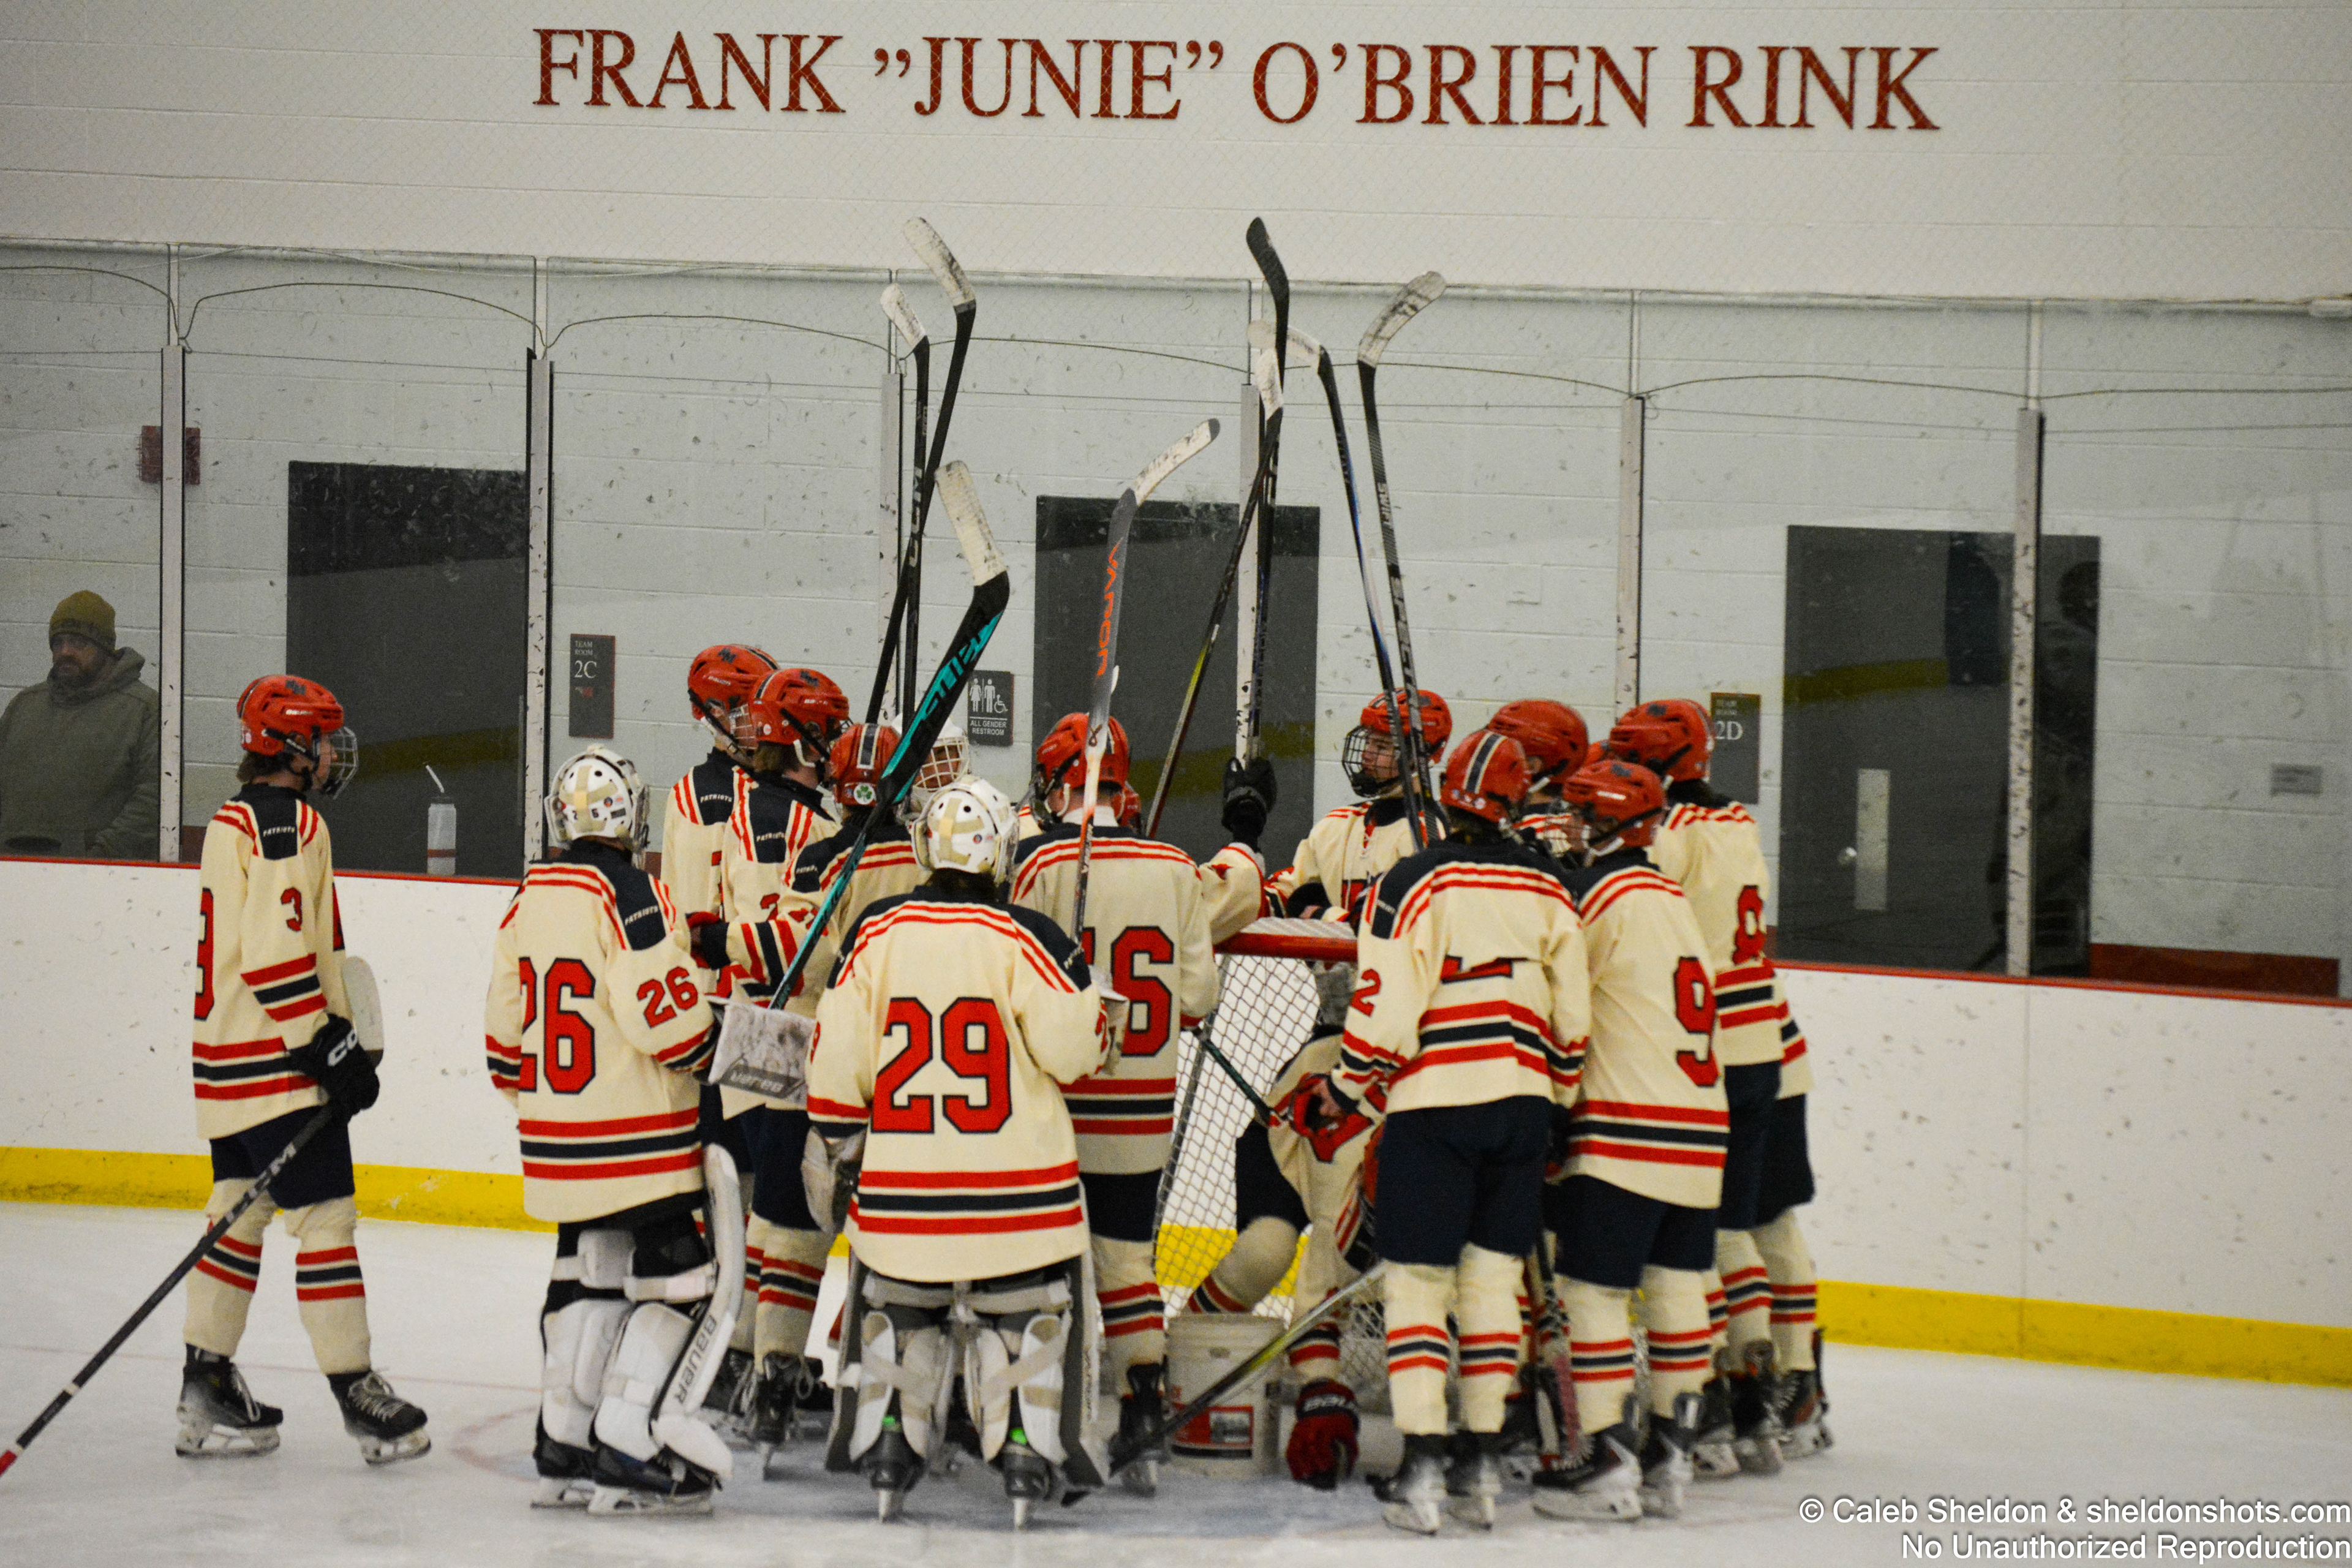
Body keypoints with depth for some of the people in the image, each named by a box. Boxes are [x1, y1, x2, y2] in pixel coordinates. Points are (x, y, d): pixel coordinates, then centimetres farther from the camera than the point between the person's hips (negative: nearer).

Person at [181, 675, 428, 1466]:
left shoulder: (231, 821, 17)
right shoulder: (289, 822, -15)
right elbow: (276, 953, -24)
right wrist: (329, 1046, -20)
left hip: (229, 1060, 10)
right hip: (275, 1063, -10)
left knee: (239, 1214, 14)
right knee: (325, 1214, -6)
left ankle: (207, 1389, 16)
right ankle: (354, 1387, -4)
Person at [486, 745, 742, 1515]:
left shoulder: (526, 903, 8)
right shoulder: (628, 896, -15)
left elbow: (507, 1035, 15)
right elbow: (666, 1016, -20)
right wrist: (710, 1042, 0)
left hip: (559, 1140, 8)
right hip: (639, 1142, -8)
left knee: (589, 1277, 17)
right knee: (682, 1278, -3)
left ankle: (564, 1449, 19)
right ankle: (629, 1451, -10)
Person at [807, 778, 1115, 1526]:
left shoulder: (877, 933, -1)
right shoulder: (1024, 938, -11)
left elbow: (839, 1054, 0)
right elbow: (1073, 1047, -12)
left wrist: (830, 1145, 11)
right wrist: (1092, 1010, 10)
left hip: (901, 1179, 2)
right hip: (1015, 1179, -2)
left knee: (898, 1312, 19)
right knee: (1025, 1315, 10)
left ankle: (887, 1447, 16)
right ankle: (1029, 1451, 3)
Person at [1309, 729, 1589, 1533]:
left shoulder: (1411, 885, -9)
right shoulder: (1549, 892, 5)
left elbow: (1385, 1017, -12)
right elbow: (1572, 1019, 10)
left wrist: (1340, 1095, 3)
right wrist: (1553, 1103, 24)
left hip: (1434, 1105, -4)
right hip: (1521, 1105, 4)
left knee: (1418, 1281, 0)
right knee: (1493, 1277, 12)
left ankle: (1422, 1466, -7)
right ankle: (1484, 1460, 13)